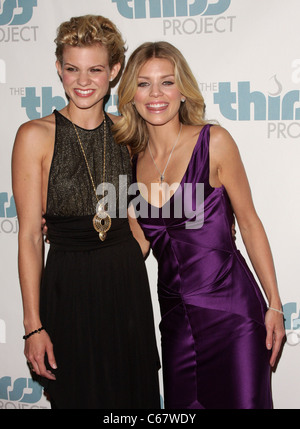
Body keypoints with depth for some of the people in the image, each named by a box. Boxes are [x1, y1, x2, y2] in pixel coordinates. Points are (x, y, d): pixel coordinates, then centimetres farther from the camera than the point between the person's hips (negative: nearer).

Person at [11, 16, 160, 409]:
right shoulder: (36, 135, -9)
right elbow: (29, 235, -10)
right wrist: (33, 325, -12)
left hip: (128, 284, 4)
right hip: (70, 287, -4)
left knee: (136, 392, 14)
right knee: (80, 395, 9)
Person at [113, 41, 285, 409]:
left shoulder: (213, 141, -7)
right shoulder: (133, 158, 6)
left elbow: (249, 224, -2)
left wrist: (274, 305, -2)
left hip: (230, 308, -4)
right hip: (175, 314, 4)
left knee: (240, 401, 1)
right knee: (181, 403, 12)